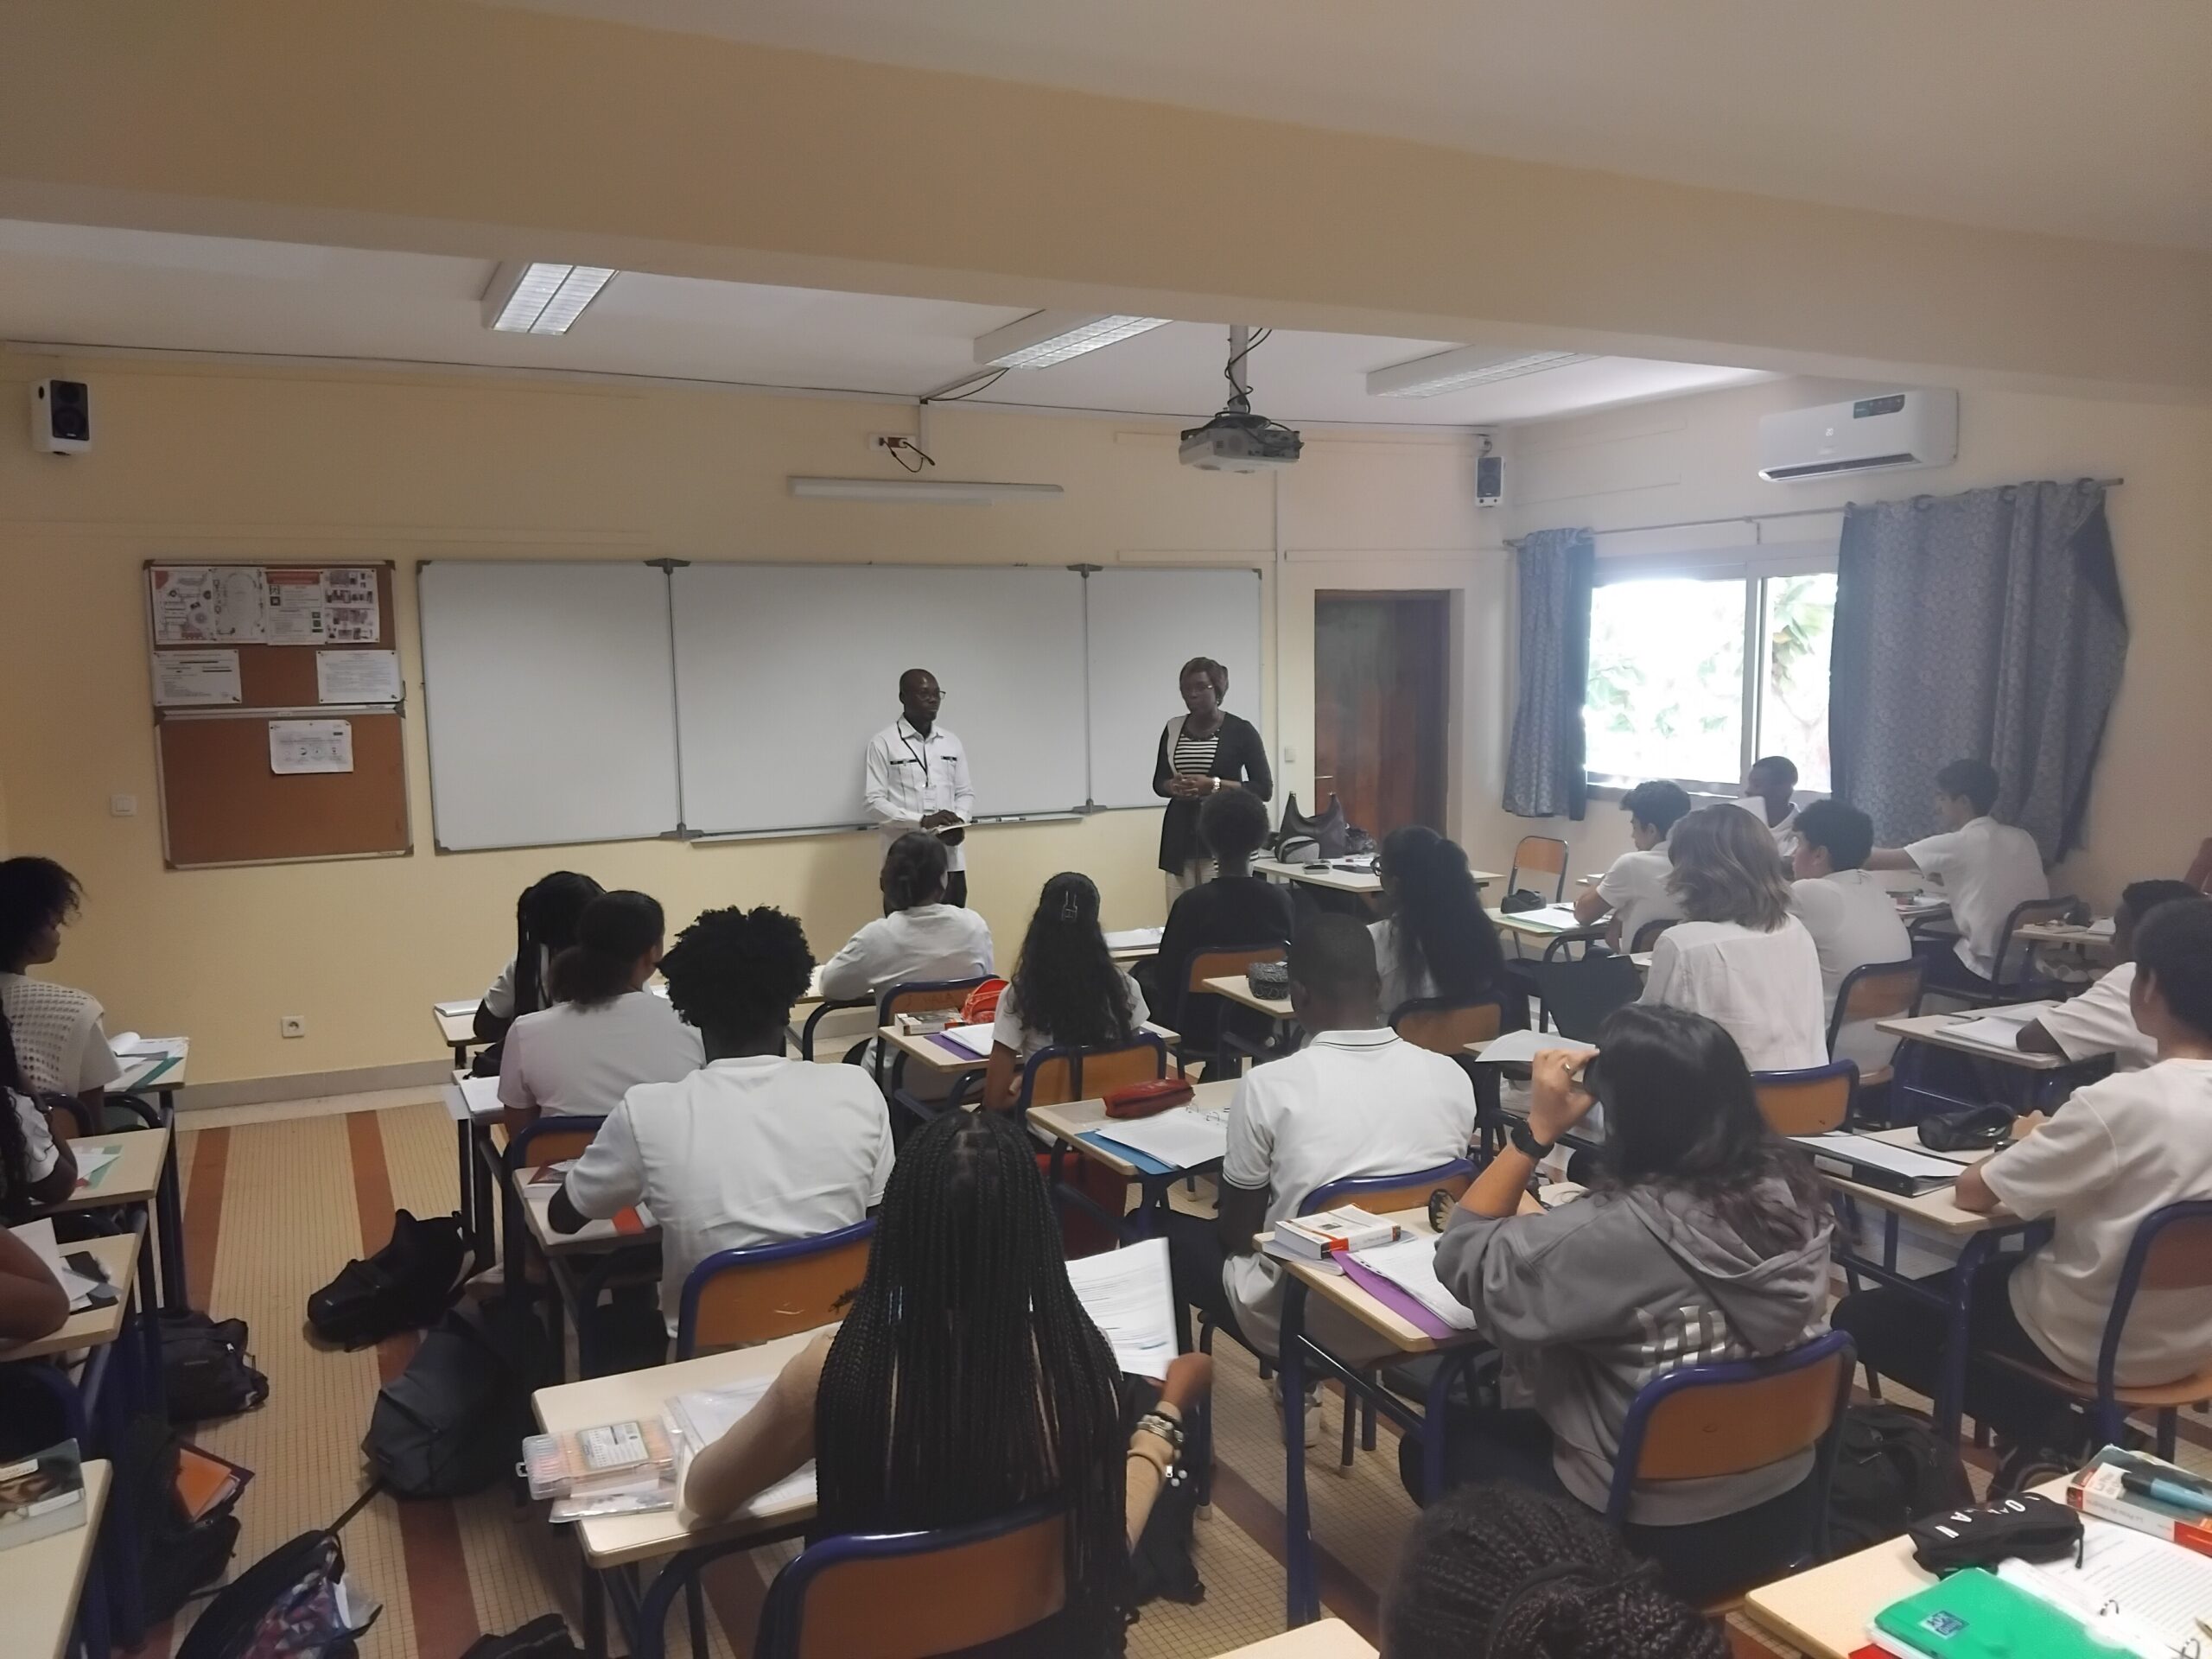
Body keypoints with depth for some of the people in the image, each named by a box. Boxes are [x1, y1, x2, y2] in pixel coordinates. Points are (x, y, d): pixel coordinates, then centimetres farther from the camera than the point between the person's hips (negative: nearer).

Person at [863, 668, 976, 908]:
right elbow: (874, 802, -8)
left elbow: (966, 792, 16)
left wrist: (959, 820, -6)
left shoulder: (952, 742, 13)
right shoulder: (882, 744, -3)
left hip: (950, 860, 4)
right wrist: (922, 821, -19)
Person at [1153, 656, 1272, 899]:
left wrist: (1215, 785, -16)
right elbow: (1159, 782, 17)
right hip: (1180, 834, 4)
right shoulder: (1174, 728, 9)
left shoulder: (1241, 730, -3)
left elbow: (1264, 788, -5)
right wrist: (1174, 786, -7)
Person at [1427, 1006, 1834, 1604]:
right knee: (1517, 1424, 27)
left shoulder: (1620, 1234, -31)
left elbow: (1463, 1258, -17)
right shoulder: (1792, 1189, -11)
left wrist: (1537, 1130, -18)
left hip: (1661, 1539, -7)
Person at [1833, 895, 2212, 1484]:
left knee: (1858, 1319, 6)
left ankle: (2050, 1433, 2)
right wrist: (2055, 1145, 6)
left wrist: (2028, 1146, 1)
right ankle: (2072, 1430, 16)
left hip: (2096, 1342, -7)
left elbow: (1972, 1192, -18)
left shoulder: (2120, 1102, -28)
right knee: (1993, 1270, 31)